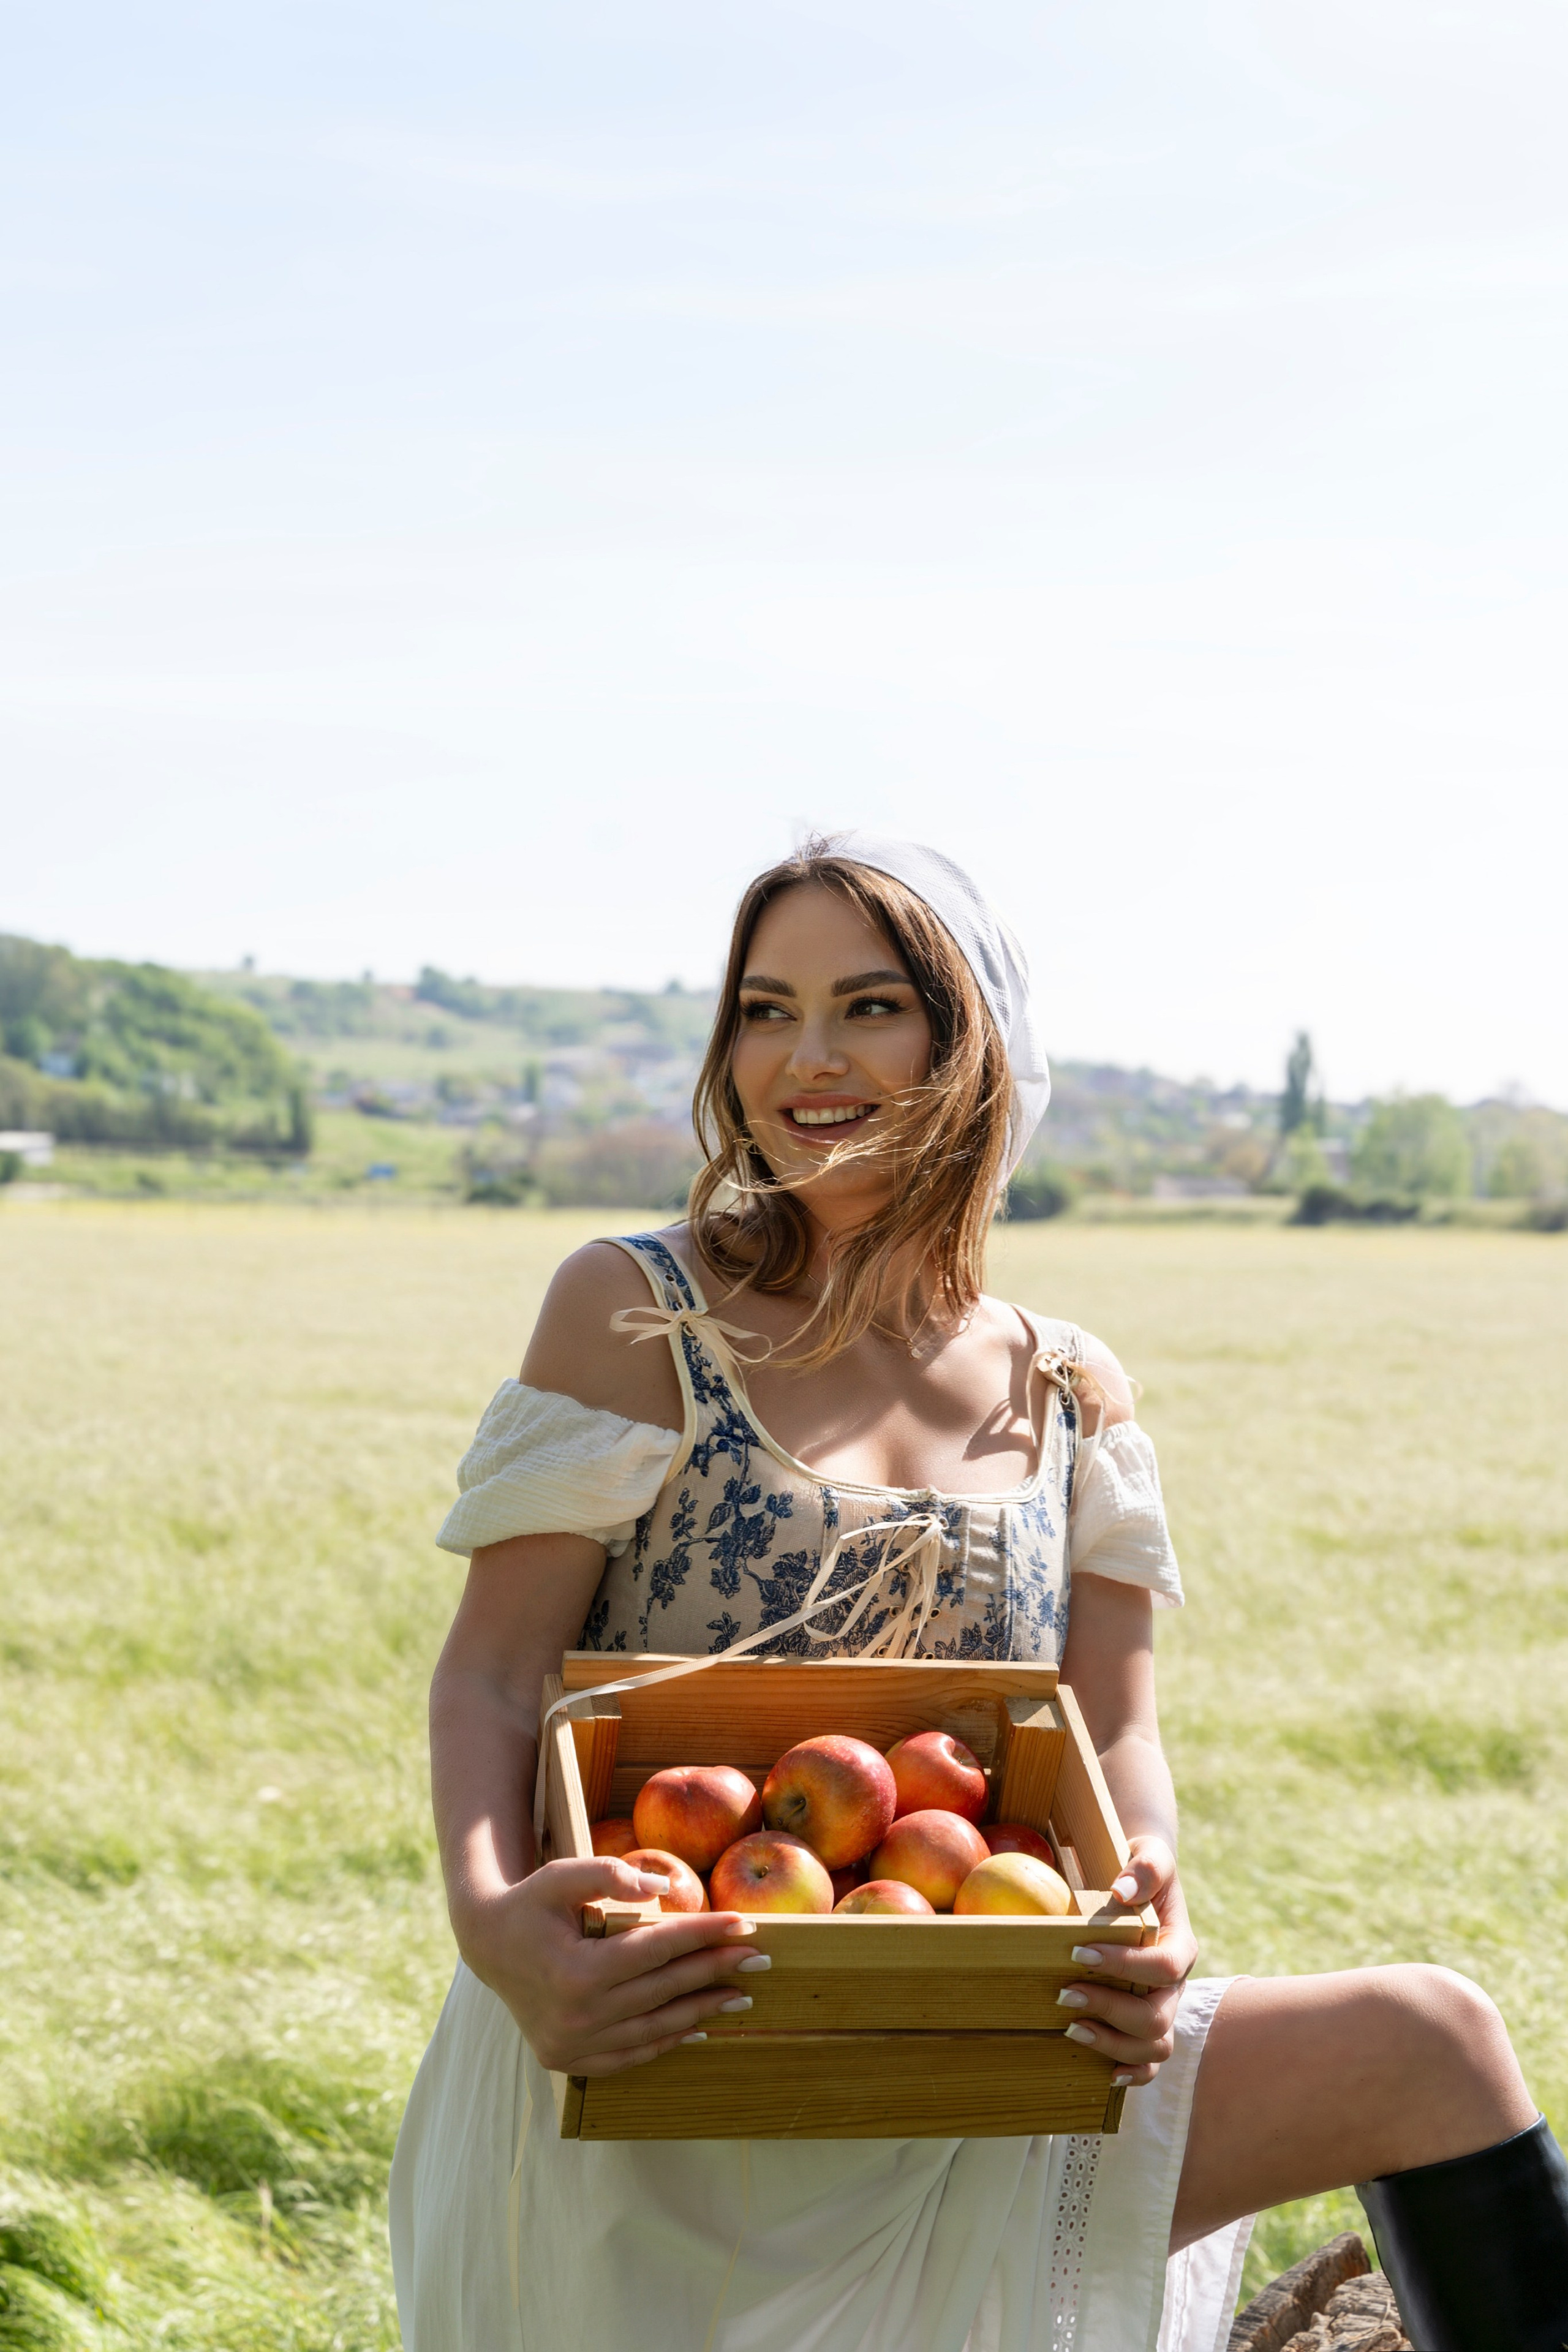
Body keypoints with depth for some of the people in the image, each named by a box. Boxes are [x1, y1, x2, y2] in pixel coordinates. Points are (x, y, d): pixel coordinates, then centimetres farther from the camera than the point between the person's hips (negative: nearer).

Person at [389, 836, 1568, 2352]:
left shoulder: (1070, 1398, 9)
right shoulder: (633, 1314, -1)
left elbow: (1116, 1733, 6)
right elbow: (491, 1673, -7)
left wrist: (1145, 1929, -18)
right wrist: (489, 1924, -29)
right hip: (639, 2099, -3)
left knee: (1425, 2041, -14)